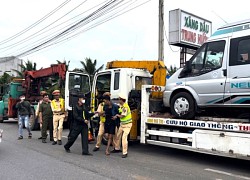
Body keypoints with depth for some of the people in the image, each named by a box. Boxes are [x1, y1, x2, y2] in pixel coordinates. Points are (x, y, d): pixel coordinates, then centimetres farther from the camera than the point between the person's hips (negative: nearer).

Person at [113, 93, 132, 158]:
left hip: (127, 124, -9)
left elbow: (122, 116, -21)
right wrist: (117, 115, -7)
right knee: (118, 135, 16)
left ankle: (125, 153, -6)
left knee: (124, 137, -14)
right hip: (122, 124, 9)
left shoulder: (125, 107, -23)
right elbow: (120, 113, 14)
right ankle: (117, 148, 35)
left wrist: (117, 115, -3)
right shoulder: (121, 106, 5)